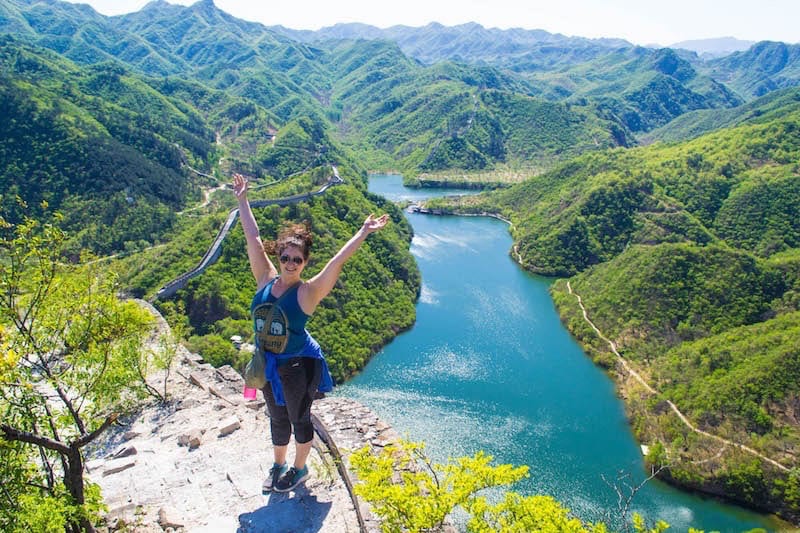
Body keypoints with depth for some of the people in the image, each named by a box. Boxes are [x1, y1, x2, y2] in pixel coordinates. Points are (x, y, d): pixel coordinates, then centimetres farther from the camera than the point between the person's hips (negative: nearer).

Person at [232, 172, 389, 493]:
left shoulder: (308, 292, -17)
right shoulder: (266, 280, -6)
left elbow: (338, 261, -26)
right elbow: (253, 238, -2)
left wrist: (363, 232, -33)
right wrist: (242, 199, 3)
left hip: (298, 365, -4)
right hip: (267, 364, 4)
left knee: (299, 418, 15)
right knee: (277, 418, 23)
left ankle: (299, 470, 37)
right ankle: (278, 465, 45)